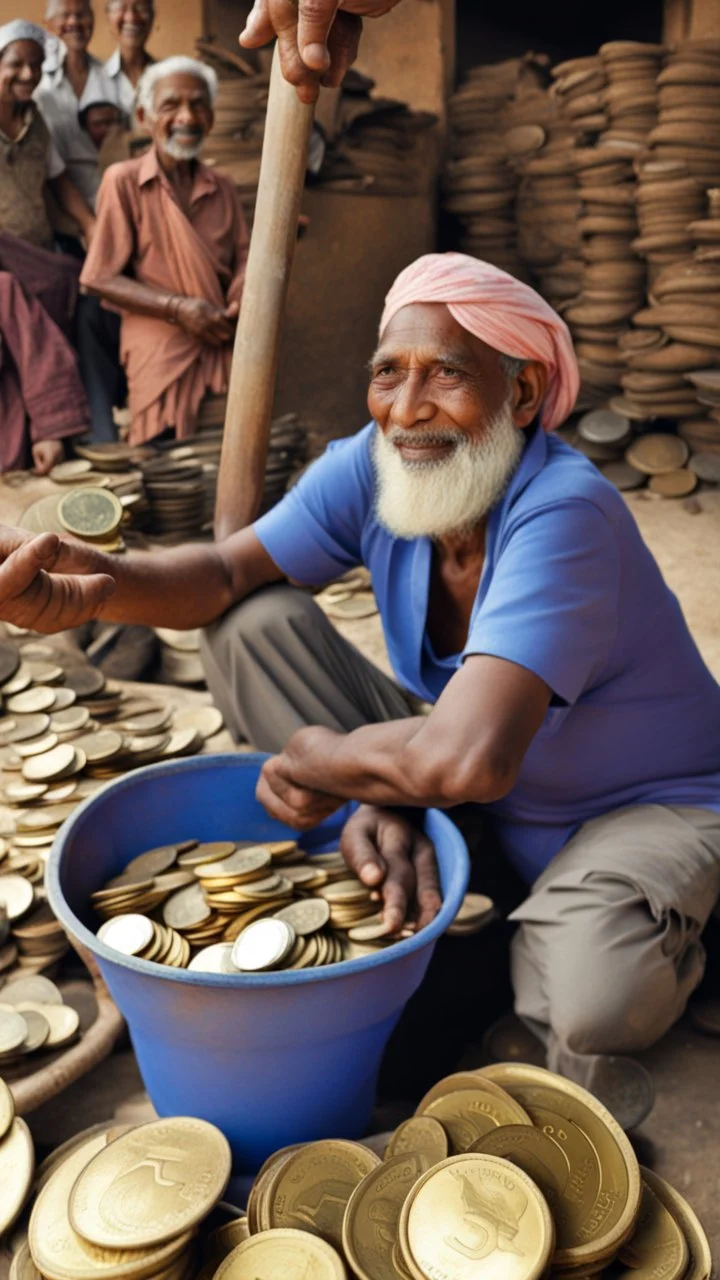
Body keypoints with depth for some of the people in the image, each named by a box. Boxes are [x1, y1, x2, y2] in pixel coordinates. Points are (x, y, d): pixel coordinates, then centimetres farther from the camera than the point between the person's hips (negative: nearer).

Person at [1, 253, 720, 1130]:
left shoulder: (566, 515, -33)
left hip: (646, 805, -5)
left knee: (587, 1006, -39)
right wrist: (94, 587, -35)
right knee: (253, 625, -8)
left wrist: (313, 756, -24)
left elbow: (467, 761, -42)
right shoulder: (372, 468, -11)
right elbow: (228, 572, -13)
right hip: (464, 800, 6)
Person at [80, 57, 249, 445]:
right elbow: (101, 278, -5)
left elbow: (243, 259, 14)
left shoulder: (222, 188, 12)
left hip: (223, 350, 4)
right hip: (160, 354, -4)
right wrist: (178, 308, -15)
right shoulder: (123, 180, -3)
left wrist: (242, 300, -11)